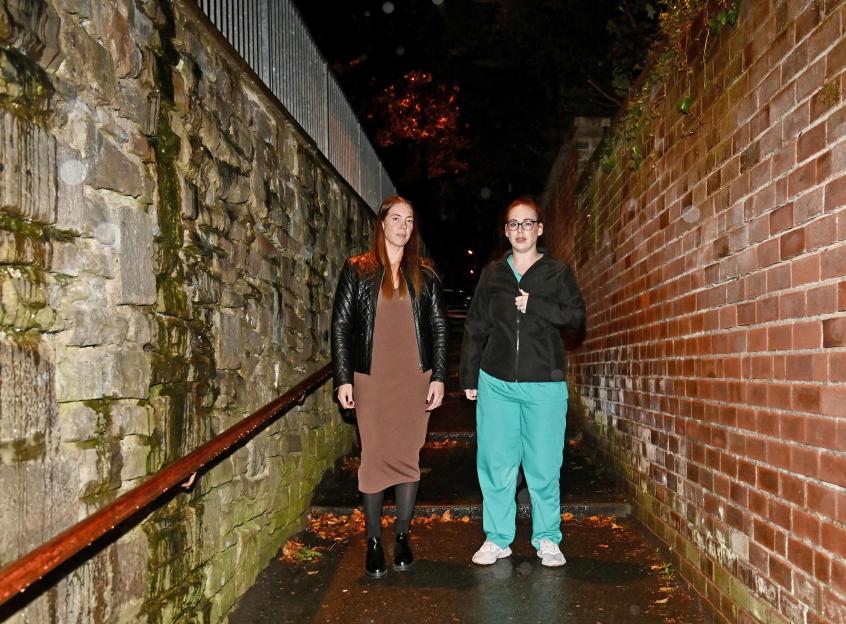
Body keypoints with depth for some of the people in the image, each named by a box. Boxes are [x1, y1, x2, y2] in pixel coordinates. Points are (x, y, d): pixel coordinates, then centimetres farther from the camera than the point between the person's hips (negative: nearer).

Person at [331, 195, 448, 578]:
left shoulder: (424, 274, 9)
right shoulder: (357, 270, 3)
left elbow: (439, 327, 8)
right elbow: (341, 324, 2)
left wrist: (439, 377, 0)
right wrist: (343, 379, -4)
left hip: (415, 379, 2)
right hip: (371, 379, -1)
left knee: (408, 457, 6)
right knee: (374, 457, 2)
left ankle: (402, 536, 20)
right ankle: (374, 540, 14)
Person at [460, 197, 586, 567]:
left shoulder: (557, 273, 7)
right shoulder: (492, 274, 12)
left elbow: (576, 317, -3)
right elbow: (475, 328, 13)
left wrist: (534, 305, -14)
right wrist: (469, 377, 11)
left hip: (544, 384, -2)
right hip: (496, 383, 2)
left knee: (544, 467, 3)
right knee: (495, 464, 4)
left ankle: (547, 540, 18)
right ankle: (497, 539, 17)